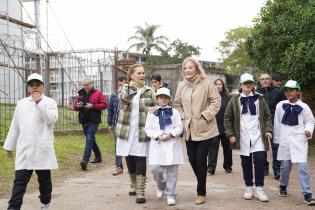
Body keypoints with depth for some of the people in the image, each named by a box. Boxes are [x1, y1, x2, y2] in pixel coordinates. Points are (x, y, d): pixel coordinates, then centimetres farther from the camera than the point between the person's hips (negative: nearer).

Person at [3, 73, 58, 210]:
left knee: (44, 179, 10)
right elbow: (14, 126, 15)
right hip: (24, 149, 3)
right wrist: (9, 145, 15)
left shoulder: (49, 102, 1)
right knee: (20, 180, -1)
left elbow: (52, 119, -18)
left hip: (42, 149, -2)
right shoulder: (21, 103, 12)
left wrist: (40, 102, -15)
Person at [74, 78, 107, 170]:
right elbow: (75, 106, 16)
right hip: (84, 120, 7)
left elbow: (104, 104, -9)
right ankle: (98, 156, 33)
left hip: (93, 120, -6)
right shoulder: (80, 94, 12)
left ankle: (85, 160, -21)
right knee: (91, 139, 17)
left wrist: (92, 106, -19)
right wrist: (77, 106, -9)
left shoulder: (98, 93, -2)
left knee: (89, 140, -15)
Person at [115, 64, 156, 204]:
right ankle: (134, 185, 31)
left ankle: (140, 191, -6)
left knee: (140, 160, -7)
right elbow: (124, 99, -21)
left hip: (142, 132, -1)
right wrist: (131, 87, -39)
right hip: (126, 130, 1)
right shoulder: (125, 88, 2)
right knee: (129, 160, 11)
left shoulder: (149, 91, 5)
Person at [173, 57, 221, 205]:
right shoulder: (181, 86, 5)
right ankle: (202, 186, 32)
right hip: (189, 129, 5)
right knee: (192, 159, 9)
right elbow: (177, 104, 14)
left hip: (205, 129, -5)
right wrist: (182, 117, 0)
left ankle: (201, 192, 10)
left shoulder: (206, 83, -9)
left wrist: (205, 115, -14)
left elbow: (216, 100, -7)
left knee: (200, 159, -5)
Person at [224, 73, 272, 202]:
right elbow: (227, 118, 5)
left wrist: (268, 130, -2)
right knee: (246, 163, 6)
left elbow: (267, 116, 12)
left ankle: (259, 189, 3)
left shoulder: (260, 99, 8)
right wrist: (230, 134, -3)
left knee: (260, 161, -6)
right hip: (243, 137, 0)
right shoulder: (234, 100, 3)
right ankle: (249, 188, 18)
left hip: (258, 136, 0)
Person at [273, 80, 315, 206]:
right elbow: (277, 123, 8)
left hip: (299, 140, -2)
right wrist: (277, 138, 9)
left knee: (302, 166, -9)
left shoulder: (303, 107, -1)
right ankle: (283, 186, 35)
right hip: (285, 139, 2)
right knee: (285, 165, 12)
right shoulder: (280, 105, 2)